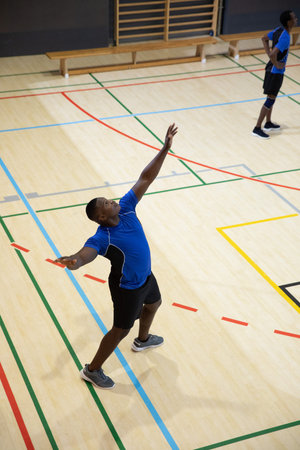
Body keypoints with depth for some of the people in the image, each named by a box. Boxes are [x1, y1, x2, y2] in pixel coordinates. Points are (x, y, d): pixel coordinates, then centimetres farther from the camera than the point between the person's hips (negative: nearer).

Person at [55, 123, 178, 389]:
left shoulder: (125, 208, -17)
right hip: (128, 287, -8)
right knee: (122, 329, 8)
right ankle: (92, 370, 27)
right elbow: (85, 254, -54)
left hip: (146, 275, 8)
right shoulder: (103, 238, -35)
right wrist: (73, 262, -79)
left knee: (153, 304, 33)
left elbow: (146, 178, -17)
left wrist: (165, 149, -23)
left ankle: (143, 340, 64)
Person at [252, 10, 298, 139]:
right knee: (271, 99, -3)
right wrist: (277, 65, -21)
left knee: (271, 98, 20)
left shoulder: (279, 30, 1)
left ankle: (268, 123, 34)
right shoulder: (285, 37, -27)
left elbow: (264, 38, 16)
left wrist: (268, 53, 10)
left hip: (272, 69, 9)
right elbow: (273, 54, -37)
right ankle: (257, 128, 0)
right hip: (276, 72, -9)